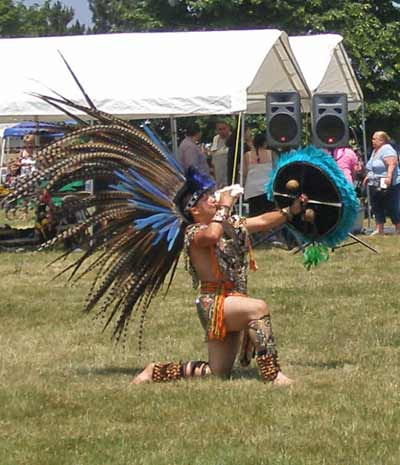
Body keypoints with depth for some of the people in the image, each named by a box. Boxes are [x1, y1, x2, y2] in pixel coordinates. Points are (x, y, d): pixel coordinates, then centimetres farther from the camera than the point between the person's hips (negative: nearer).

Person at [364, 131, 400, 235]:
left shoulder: (387, 150, -13)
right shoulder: (375, 151, 17)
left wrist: (388, 177, -35)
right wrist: (368, 177, 23)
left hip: (388, 186, -10)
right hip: (375, 186, 10)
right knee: (377, 207, 7)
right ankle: (379, 229, 9)